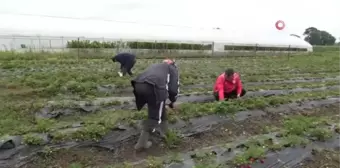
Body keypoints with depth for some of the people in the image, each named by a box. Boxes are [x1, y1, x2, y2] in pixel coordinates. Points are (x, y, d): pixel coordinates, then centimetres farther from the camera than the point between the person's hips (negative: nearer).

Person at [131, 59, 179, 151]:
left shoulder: (155, 66, 42)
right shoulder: (173, 68, 27)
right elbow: (173, 89, 13)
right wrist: (172, 101, 31)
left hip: (138, 85, 6)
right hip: (154, 87, -6)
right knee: (154, 116, 8)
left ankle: (164, 131, 42)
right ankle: (142, 143, 7)